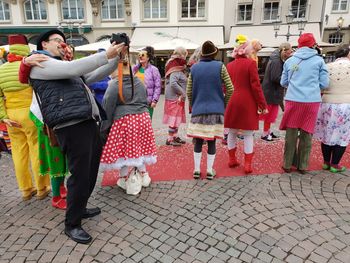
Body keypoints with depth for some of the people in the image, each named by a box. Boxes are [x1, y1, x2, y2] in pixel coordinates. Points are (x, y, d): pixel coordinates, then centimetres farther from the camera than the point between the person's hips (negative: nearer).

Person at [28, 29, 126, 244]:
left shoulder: (64, 66, 29)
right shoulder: (40, 63, 1)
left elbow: (96, 76, 25)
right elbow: (73, 68, -15)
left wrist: (116, 58, 12)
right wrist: (106, 55, -14)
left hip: (89, 122, 9)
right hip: (72, 126, -9)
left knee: (91, 171, 15)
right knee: (80, 174, -6)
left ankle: (80, 208, 34)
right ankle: (72, 224, 10)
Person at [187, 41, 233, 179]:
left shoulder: (194, 67, 4)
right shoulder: (220, 66, -2)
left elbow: (189, 91, 5)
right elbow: (230, 89, -3)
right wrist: (223, 104, 11)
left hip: (198, 110, 2)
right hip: (215, 110, -2)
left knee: (198, 141, 10)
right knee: (212, 141, 6)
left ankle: (196, 170, 16)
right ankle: (209, 171, 14)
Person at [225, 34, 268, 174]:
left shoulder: (229, 65, 8)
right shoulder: (250, 63, -8)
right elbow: (256, 86, -11)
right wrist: (262, 104, -5)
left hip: (232, 102, 5)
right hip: (247, 103, -4)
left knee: (232, 132, 13)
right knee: (248, 134, 2)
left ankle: (232, 159, 23)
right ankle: (247, 164, 5)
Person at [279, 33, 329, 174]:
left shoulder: (289, 61, 7)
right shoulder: (319, 60, 2)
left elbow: (283, 82, 12)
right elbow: (324, 84, 3)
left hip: (293, 101, 1)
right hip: (312, 102, -1)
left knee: (291, 133, 10)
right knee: (306, 134, 9)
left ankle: (287, 164, 16)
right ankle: (302, 166, 17)